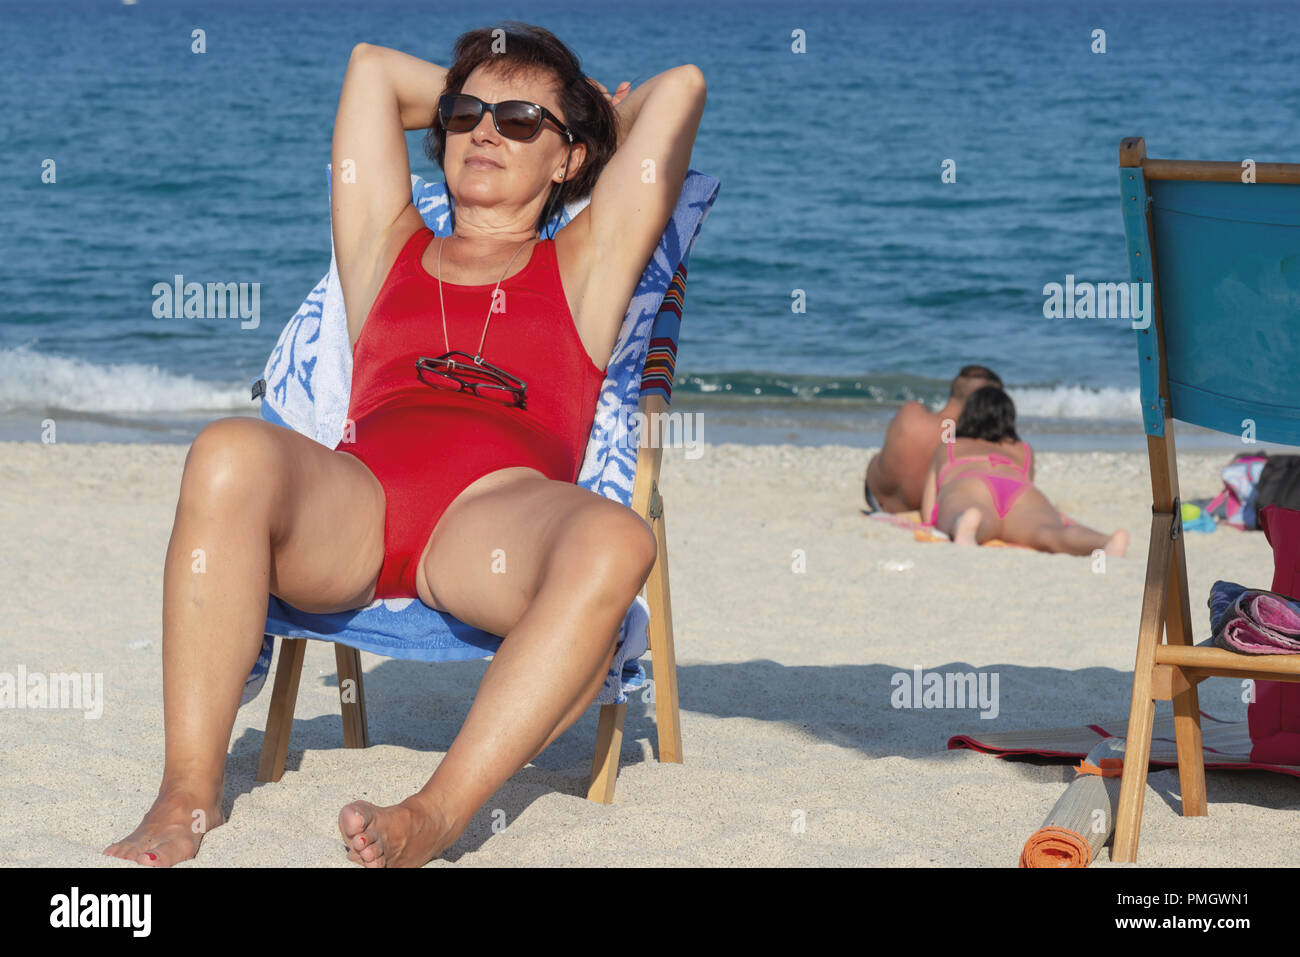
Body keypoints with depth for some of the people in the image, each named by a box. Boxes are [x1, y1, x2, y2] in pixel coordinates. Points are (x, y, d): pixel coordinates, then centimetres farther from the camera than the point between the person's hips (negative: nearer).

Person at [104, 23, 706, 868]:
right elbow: (373, 68, 40)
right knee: (232, 453, -34)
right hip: (348, 503, 1)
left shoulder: (582, 267, 29)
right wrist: (463, 96, 49)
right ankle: (190, 791, -31)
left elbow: (680, 88, 30)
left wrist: (599, 124, 46)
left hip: (498, 512, -1)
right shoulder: (390, 249, 33)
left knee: (614, 544, -38)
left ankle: (438, 814, -44)